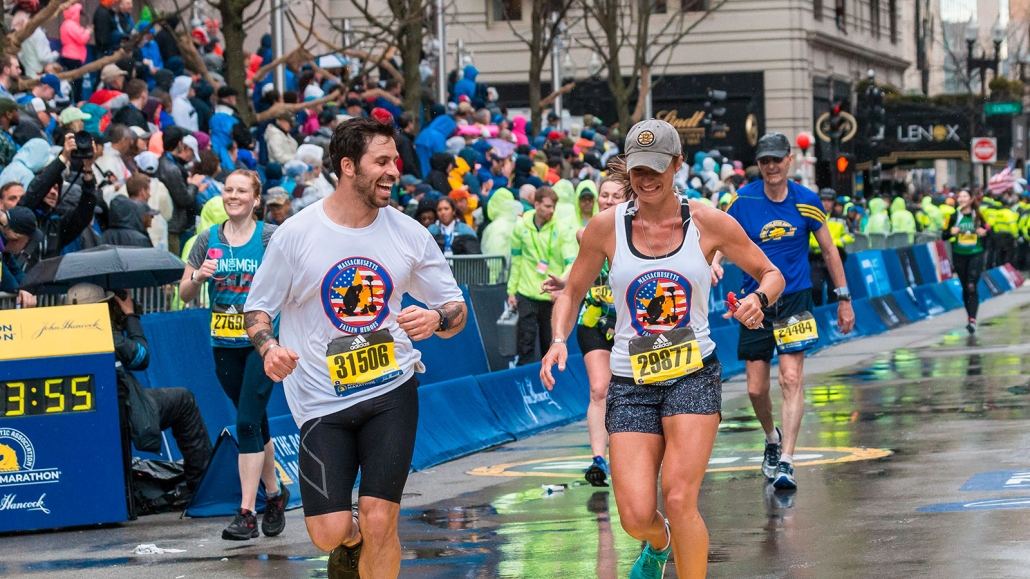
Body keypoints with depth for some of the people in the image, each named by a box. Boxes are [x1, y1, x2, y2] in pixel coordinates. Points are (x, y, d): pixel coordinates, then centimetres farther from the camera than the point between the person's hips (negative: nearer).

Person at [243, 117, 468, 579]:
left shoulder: (408, 233, 1)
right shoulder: (296, 234, -6)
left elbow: (456, 309, 8)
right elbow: (257, 308, 4)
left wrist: (436, 319, -15)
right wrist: (268, 348, -17)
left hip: (391, 388, 1)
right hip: (322, 399, -1)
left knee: (379, 522, -11)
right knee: (328, 532, -7)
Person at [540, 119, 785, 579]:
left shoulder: (708, 223, -2)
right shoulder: (607, 226, 0)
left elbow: (771, 274, 9)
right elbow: (572, 292, 12)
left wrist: (759, 298, -14)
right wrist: (559, 339, -7)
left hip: (694, 374, -1)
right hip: (631, 382, 1)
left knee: (679, 498, -19)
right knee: (636, 517, -8)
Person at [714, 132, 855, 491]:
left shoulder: (807, 201, -2)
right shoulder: (743, 200, -4)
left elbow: (829, 250, 8)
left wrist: (844, 299, 9)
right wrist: (713, 262, -24)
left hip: (794, 298, -1)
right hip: (755, 300, 1)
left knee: (792, 380, -14)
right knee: (756, 388, 5)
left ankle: (786, 462, -15)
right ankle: (772, 438, 36)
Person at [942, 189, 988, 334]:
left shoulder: (979, 216, 0)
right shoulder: (953, 217, 1)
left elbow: (988, 229, 9)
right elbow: (944, 235, 1)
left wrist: (984, 233, -13)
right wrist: (951, 232, -20)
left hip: (976, 255, -2)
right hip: (959, 256, 2)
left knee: (972, 287, -14)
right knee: (965, 288, 9)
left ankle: (972, 320, -21)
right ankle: (970, 316, 25)